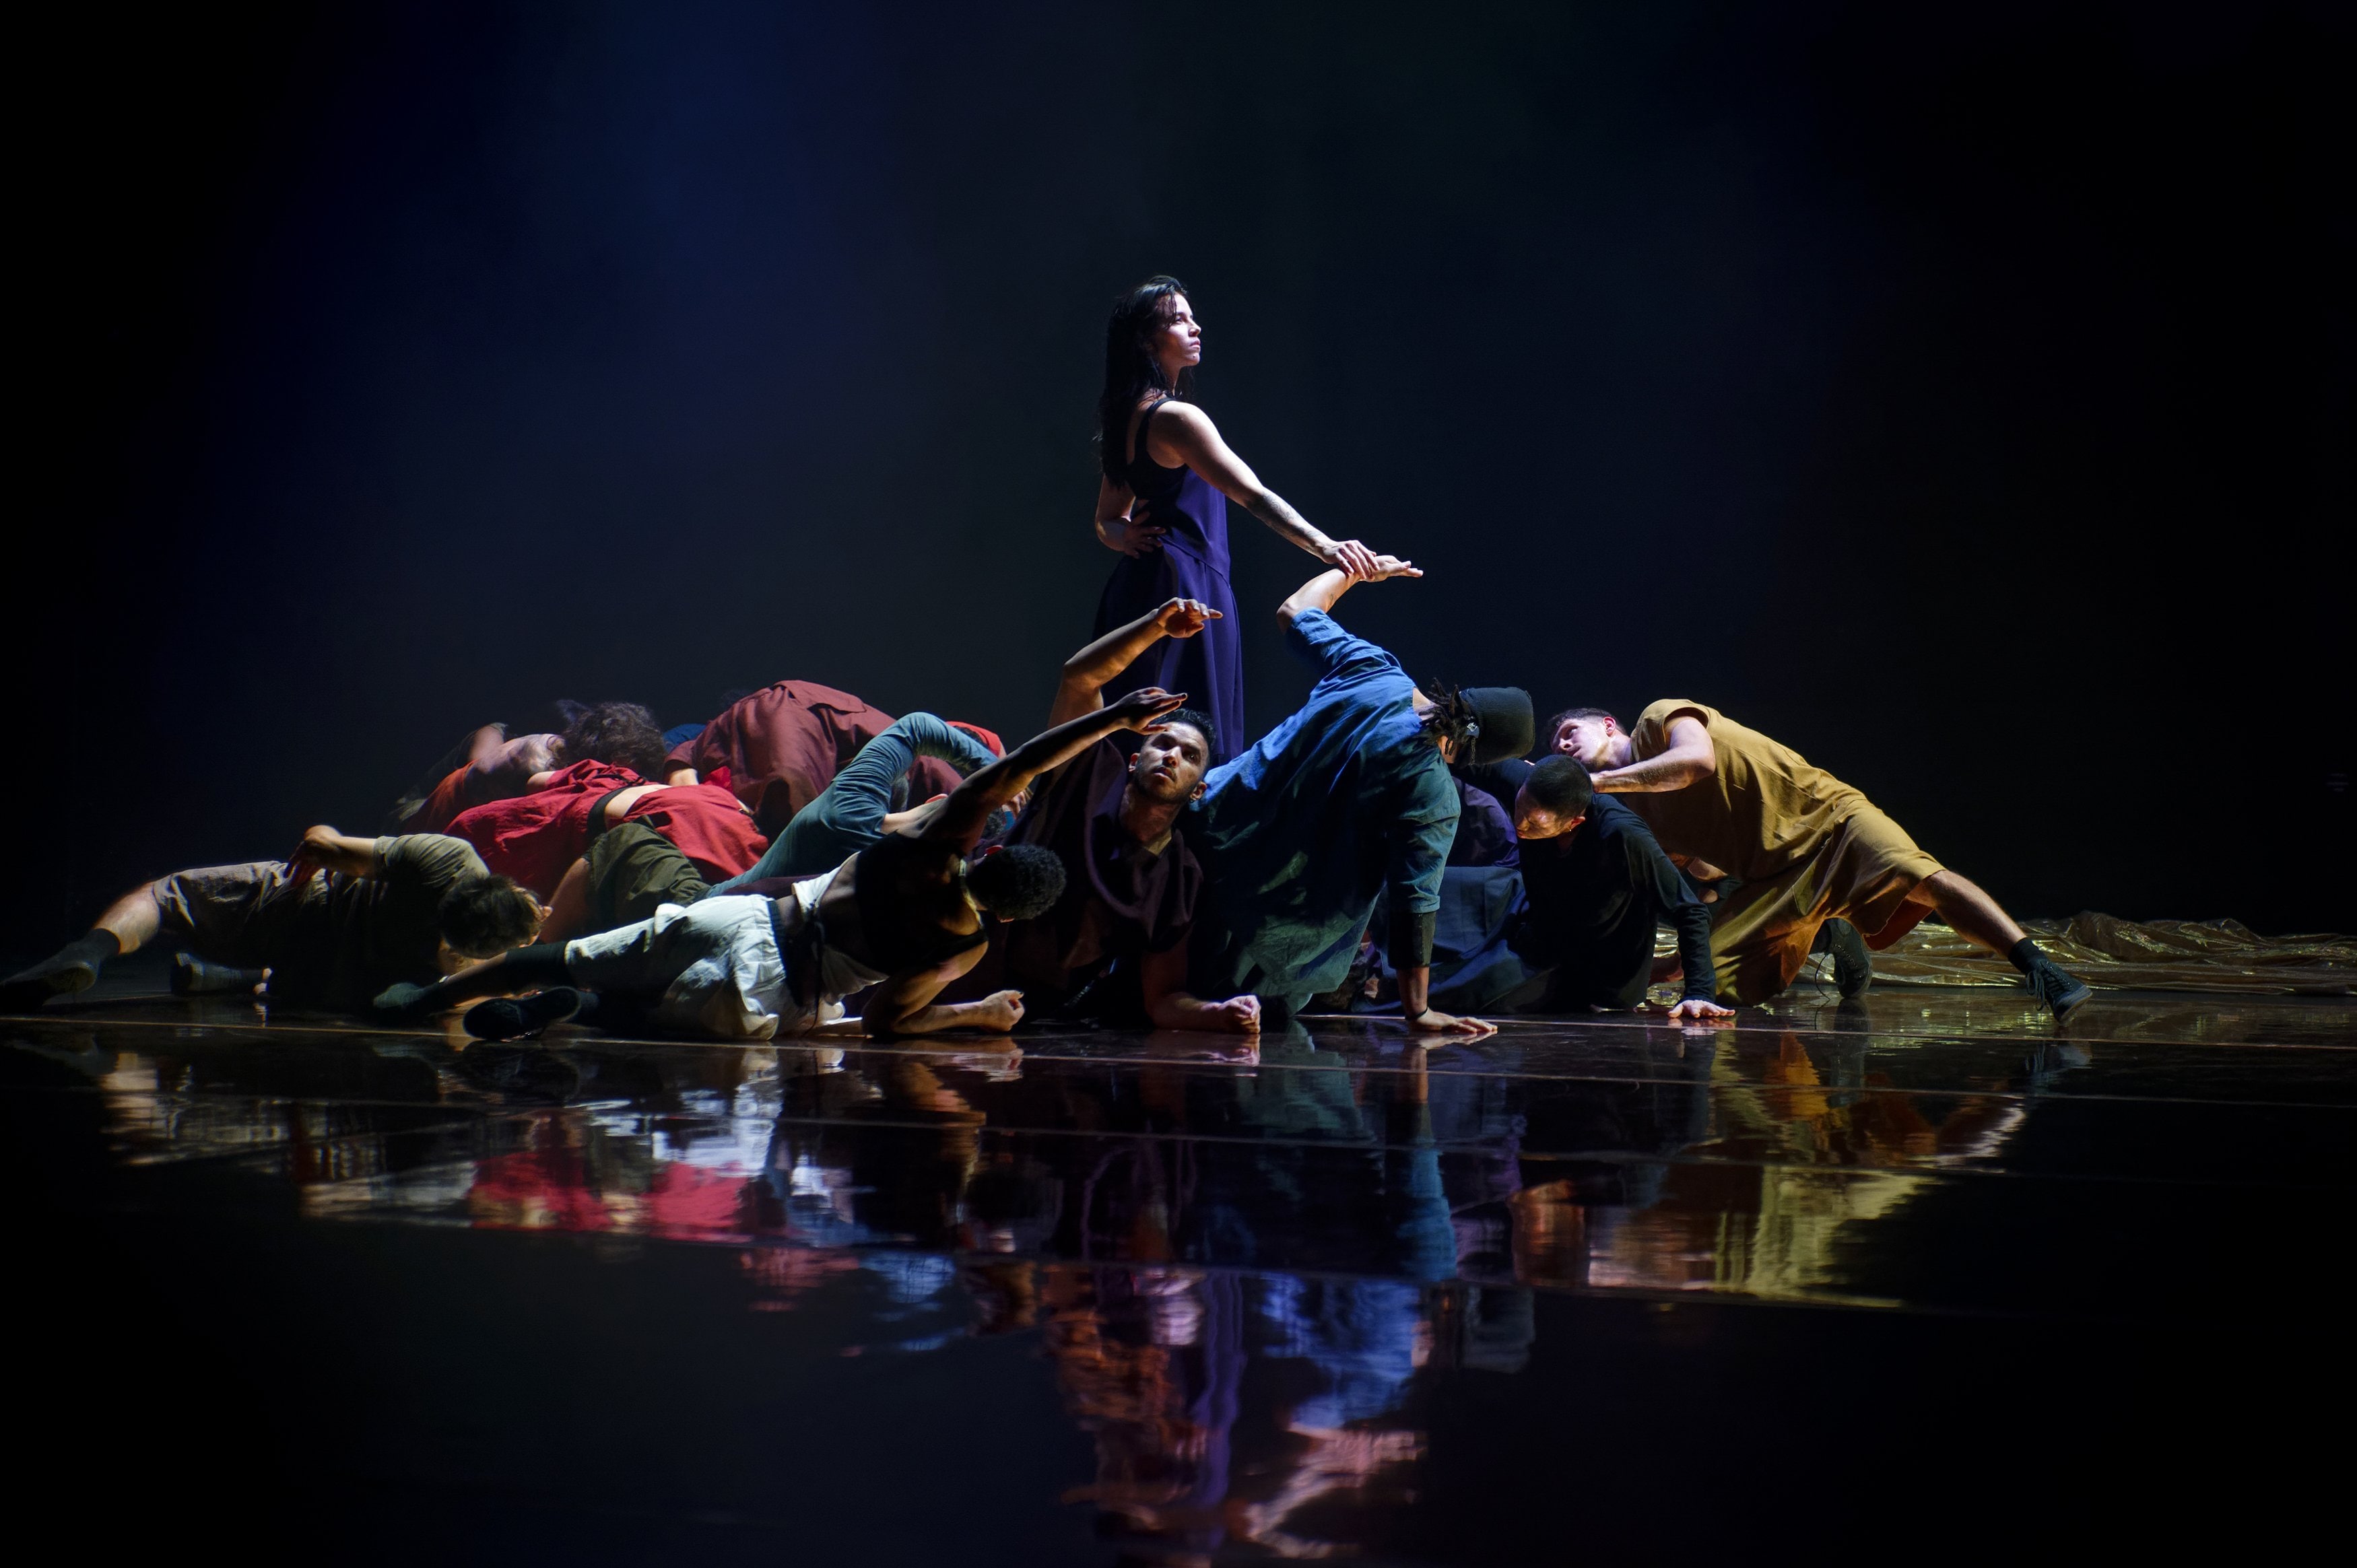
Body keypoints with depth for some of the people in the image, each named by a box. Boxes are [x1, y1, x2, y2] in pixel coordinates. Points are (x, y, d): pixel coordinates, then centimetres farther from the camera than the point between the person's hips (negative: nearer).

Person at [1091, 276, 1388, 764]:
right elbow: (1252, 495, -23)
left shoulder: (1129, 417, 17)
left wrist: (1128, 537, 1)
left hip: (1138, 589, 10)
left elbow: (1107, 522, 24)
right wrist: (1325, 546, -28)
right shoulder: (1175, 417, -13)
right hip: (1185, 587, -10)